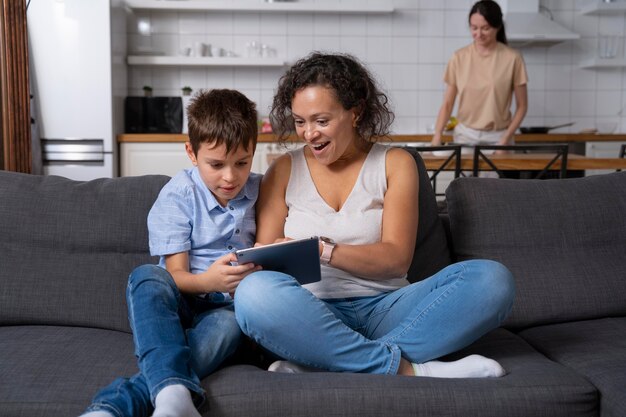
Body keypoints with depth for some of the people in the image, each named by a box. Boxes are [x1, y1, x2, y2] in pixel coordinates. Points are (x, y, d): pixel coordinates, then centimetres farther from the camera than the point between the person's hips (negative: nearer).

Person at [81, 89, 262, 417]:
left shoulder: (260, 190, 5)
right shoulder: (178, 195, -4)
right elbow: (176, 275, -8)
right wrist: (209, 281, -31)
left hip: (226, 306, 1)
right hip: (179, 303, -1)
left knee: (230, 323, -36)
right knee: (146, 276, -34)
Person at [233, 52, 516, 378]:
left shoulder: (395, 164, 8)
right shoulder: (284, 171, 11)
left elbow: (396, 258, -3)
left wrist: (322, 250, -17)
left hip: (383, 307, 2)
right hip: (312, 313, -1)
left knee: (492, 278, -23)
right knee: (256, 292, -34)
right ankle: (407, 370, -28)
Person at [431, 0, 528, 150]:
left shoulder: (512, 58, -6)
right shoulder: (459, 58, -2)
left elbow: (521, 106, 0)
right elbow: (448, 103, 0)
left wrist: (506, 139, -11)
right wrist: (437, 135, -13)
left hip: (498, 137, -1)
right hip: (465, 135, 1)